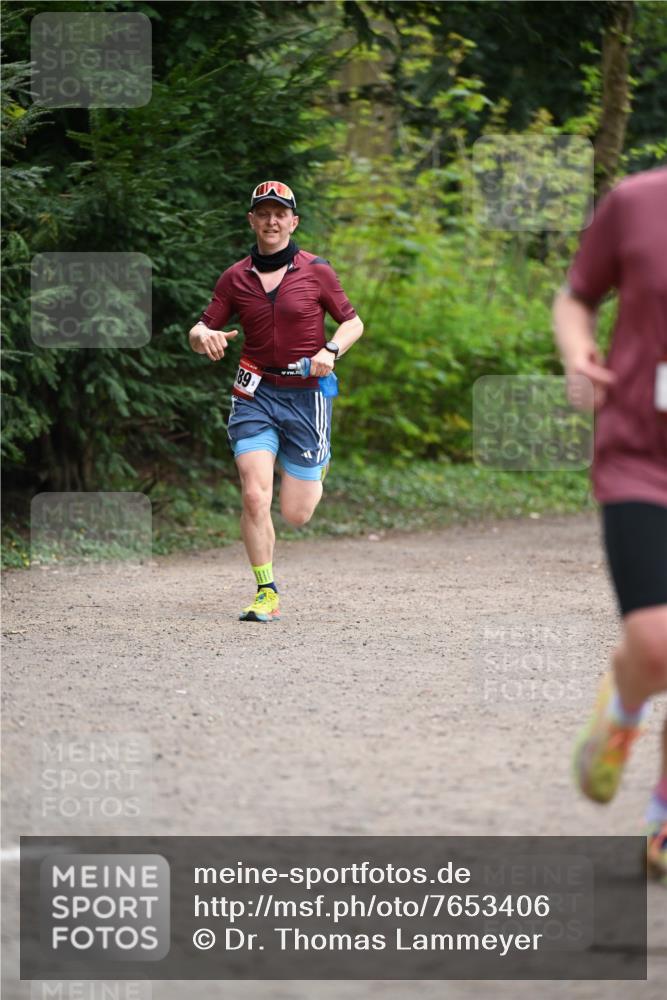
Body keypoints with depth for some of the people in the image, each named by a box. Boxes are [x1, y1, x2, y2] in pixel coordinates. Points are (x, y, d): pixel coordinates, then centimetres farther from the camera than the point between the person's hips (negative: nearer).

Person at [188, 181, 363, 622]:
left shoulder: (316, 271, -2)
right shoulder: (236, 277, 3)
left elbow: (353, 322, 5)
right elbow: (201, 329, 5)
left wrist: (331, 351, -15)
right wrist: (204, 337, -19)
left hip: (306, 394, -1)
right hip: (256, 392, 1)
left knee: (295, 514, 2)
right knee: (255, 497, -16)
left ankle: (317, 470, 38)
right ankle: (267, 593, -4)